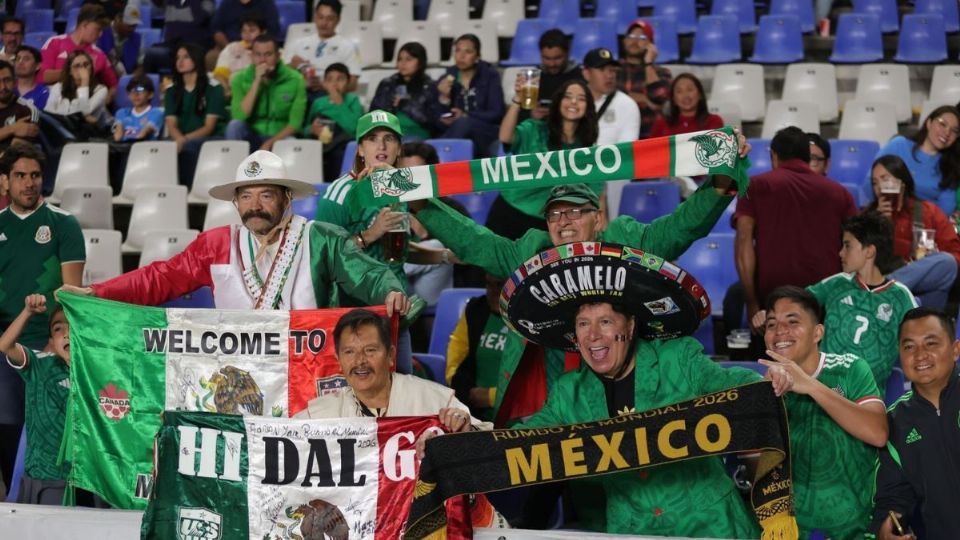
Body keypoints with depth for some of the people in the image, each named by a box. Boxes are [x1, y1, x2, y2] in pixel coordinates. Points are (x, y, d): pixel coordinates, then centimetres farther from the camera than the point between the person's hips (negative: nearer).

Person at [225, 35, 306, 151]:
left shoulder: (295, 80, -8)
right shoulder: (241, 78, -5)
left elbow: (295, 123, -10)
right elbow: (239, 116, -18)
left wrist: (270, 143, -23)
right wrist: (257, 81, -22)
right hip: (252, 136, 2)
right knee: (235, 125, -30)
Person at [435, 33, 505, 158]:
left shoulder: (489, 75, 4)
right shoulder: (446, 80, 9)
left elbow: (496, 114, -4)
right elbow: (441, 122, 4)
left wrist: (465, 116, -17)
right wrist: (444, 98, -14)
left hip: (485, 135, -1)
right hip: (458, 137, 1)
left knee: (463, 123, -33)